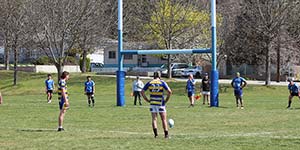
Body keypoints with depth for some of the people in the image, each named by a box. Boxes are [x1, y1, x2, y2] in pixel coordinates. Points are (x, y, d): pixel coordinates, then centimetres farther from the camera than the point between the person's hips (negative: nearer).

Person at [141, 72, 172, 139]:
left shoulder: (149, 83, 4)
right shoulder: (162, 82, -3)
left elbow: (142, 92, 2)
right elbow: (169, 91, -12)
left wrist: (147, 100, 5)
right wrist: (166, 100, -2)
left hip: (152, 103, 2)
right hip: (161, 103, -2)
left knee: (154, 119, 5)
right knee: (164, 119, 7)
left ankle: (155, 134, -9)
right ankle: (166, 134, 7)